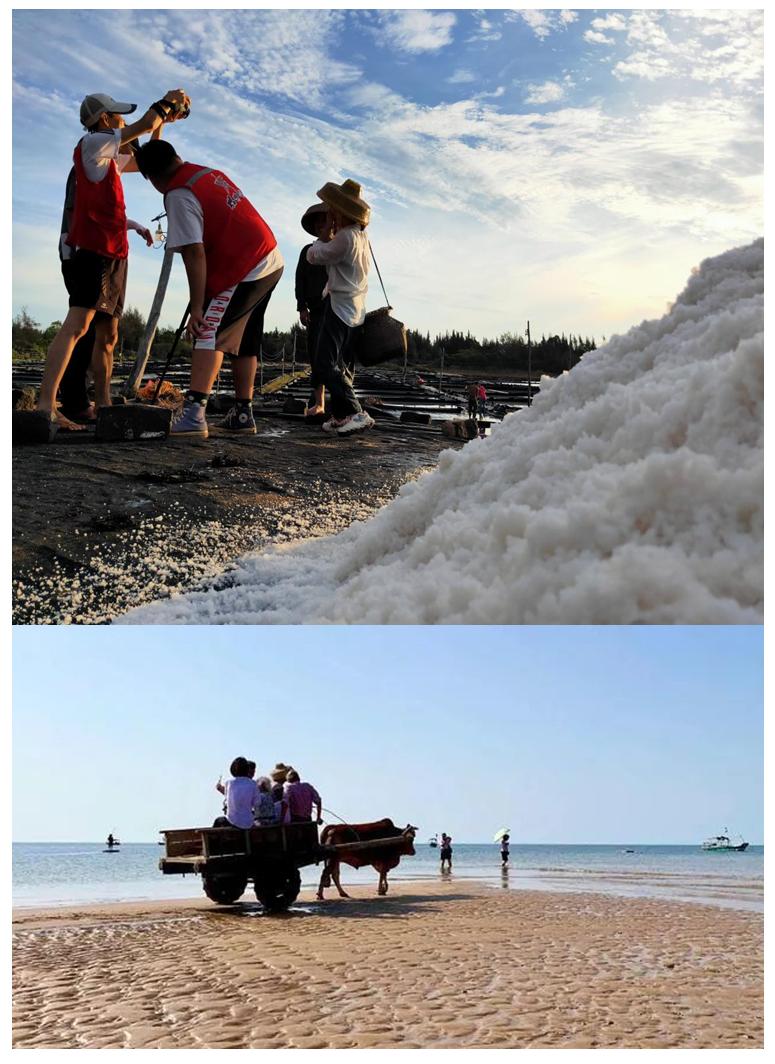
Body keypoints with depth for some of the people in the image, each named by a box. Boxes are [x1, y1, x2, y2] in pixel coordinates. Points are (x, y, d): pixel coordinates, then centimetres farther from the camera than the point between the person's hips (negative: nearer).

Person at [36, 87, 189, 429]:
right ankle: (46, 405, -32)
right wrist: (168, 101, 9)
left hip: (113, 254, 10)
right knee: (77, 324, -22)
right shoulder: (92, 144, -4)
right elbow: (143, 124, -7)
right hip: (93, 250, -10)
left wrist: (162, 121, 27)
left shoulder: (108, 156, 22)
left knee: (107, 334, 10)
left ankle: (103, 404, 15)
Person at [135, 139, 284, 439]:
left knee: (208, 334, -14)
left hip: (244, 274, -9)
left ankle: (193, 413, -27)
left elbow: (195, 255, -19)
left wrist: (197, 307, -17)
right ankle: (242, 413, 21)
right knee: (243, 341, 16)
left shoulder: (179, 196, -14)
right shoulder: (211, 173, 12)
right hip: (272, 262, 9)